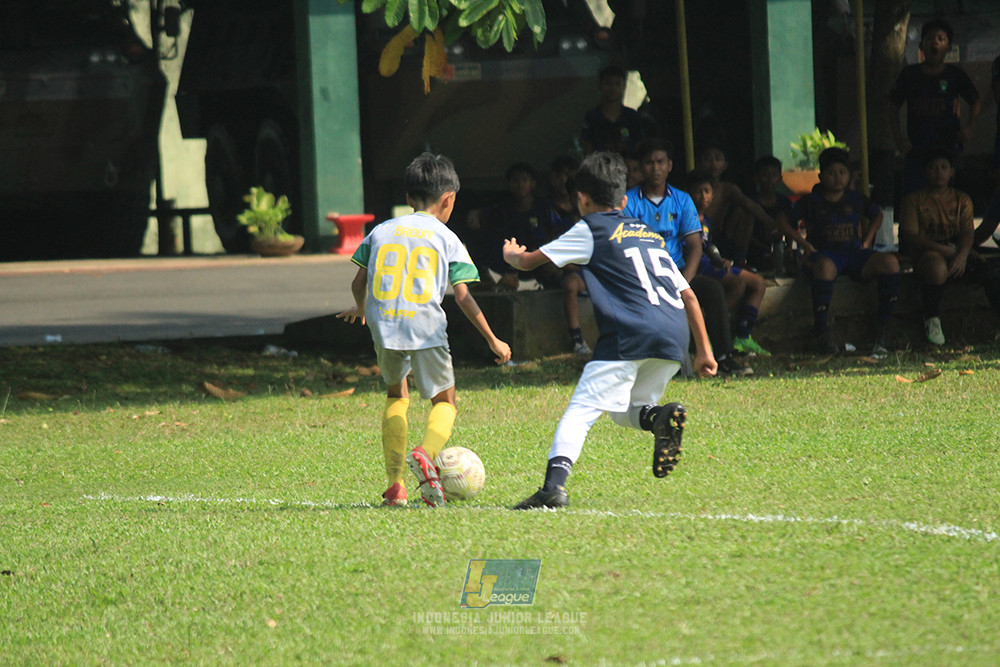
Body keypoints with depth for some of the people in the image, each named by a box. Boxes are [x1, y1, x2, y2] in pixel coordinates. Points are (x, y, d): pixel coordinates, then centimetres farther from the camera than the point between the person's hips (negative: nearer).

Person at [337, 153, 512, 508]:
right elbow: (463, 297, 1)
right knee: (444, 400, 12)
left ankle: (395, 483, 13)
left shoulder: (381, 231, 14)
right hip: (426, 328, -3)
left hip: (384, 326, 3)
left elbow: (359, 282, 15)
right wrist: (493, 341, 7)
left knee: (396, 395, 23)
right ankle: (426, 452, -22)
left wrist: (360, 309, 38)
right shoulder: (447, 239, 6)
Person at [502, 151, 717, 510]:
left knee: (581, 410, -10)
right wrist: (704, 350, 28)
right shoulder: (650, 235, 28)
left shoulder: (590, 230, 11)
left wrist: (512, 254, 40)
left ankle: (555, 483, -29)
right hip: (674, 336, 6)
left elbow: (528, 261, 17)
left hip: (629, 334, -6)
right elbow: (688, 295, 26)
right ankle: (661, 417, -11)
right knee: (625, 410, 22)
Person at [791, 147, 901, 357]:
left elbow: (877, 216, 34)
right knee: (825, 266, -42)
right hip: (825, 253, -3)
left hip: (854, 252, 3)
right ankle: (820, 332, -35)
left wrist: (867, 241, 19)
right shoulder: (811, 202, 9)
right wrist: (806, 246, -4)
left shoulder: (855, 200, 18)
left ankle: (882, 328, -18)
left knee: (889, 261, -26)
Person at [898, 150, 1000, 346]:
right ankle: (931, 320, -18)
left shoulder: (962, 200, 17)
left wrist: (962, 254, -19)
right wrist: (941, 249, -18)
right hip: (928, 253, -3)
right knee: (938, 269, -41)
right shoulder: (914, 200, 8)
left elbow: (968, 233, 5)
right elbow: (910, 236, -3)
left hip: (958, 253, 3)